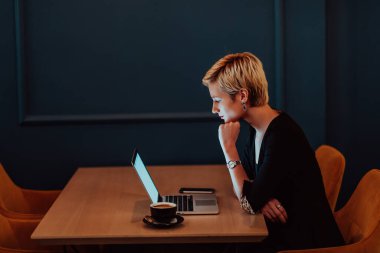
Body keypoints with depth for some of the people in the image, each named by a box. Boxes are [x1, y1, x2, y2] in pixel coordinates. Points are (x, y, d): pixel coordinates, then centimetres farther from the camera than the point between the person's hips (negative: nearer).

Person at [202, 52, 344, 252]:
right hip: (279, 234, 8)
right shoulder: (257, 129, 4)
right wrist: (259, 197, -10)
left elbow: (249, 204, -21)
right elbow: (244, 178, 13)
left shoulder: (282, 136, -23)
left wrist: (228, 146, -17)